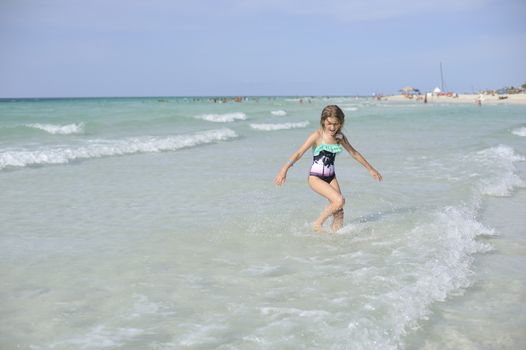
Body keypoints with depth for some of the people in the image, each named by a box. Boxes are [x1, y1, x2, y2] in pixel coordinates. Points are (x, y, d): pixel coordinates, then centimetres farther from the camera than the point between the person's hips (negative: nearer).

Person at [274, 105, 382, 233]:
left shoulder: (340, 137, 5)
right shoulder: (317, 135, -11)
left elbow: (354, 153, 17)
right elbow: (299, 153, -15)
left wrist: (370, 169, 23)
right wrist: (284, 170, -25)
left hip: (331, 177, 6)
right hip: (316, 177, -6)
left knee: (339, 212, -4)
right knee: (339, 200, -21)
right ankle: (318, 224, -4)